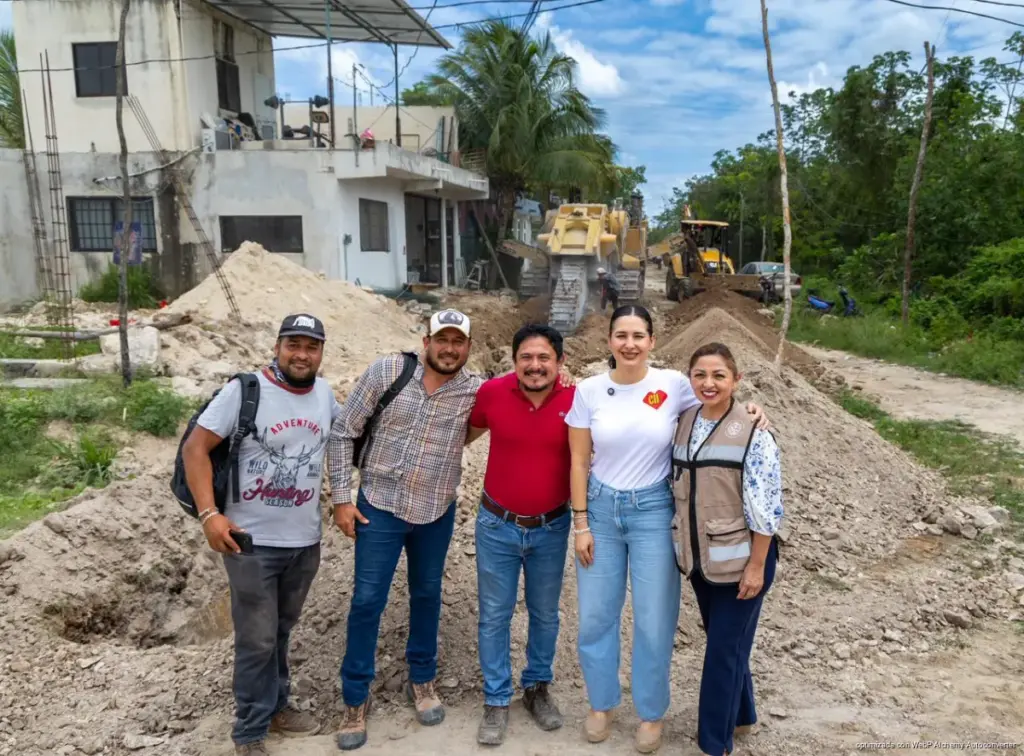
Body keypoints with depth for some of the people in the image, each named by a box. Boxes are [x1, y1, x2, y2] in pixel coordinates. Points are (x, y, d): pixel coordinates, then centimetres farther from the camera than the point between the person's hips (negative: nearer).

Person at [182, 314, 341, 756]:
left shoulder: (324, 394, 3)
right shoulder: (244, 390, -13)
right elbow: (195, 448, -11)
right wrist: (208, 513, -19)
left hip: (305, 540, 5)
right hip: (252, 541, -5)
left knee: (281, 631, 21)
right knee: (257, 640, 4)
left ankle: (275, 707, 39)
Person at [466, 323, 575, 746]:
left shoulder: (577, 401, -16)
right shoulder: (492, 393, -13)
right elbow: (466, 433, 7)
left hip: (551, 528, 0)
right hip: (497, 525, 0)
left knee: (545, 614, 17)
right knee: (494, 616, 10)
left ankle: (538, 687, 39)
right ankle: (496, 701, 28)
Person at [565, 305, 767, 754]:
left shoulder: (673, 385, -7)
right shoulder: (589, 391, -5)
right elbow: (579, 462, 0)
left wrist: (748, 409, -12)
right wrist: (581, 523, -2)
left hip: (653, 511, -1)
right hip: (601, 508, 1)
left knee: (653, 620, 7)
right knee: (595, 614, 11)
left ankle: (651, 713, 31)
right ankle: (601, 703, 35)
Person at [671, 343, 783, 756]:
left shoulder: (753, 434, -16)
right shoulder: (683, 424, 1)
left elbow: (765, 509, -15)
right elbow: (678, 488, 12)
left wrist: (757, 567, -14)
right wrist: (679, 545, 10)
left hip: (739, 559, -6)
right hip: (699, 557, 6)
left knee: (724, 649, 4)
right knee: (723, 641, 20)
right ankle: (740, 716, 41)